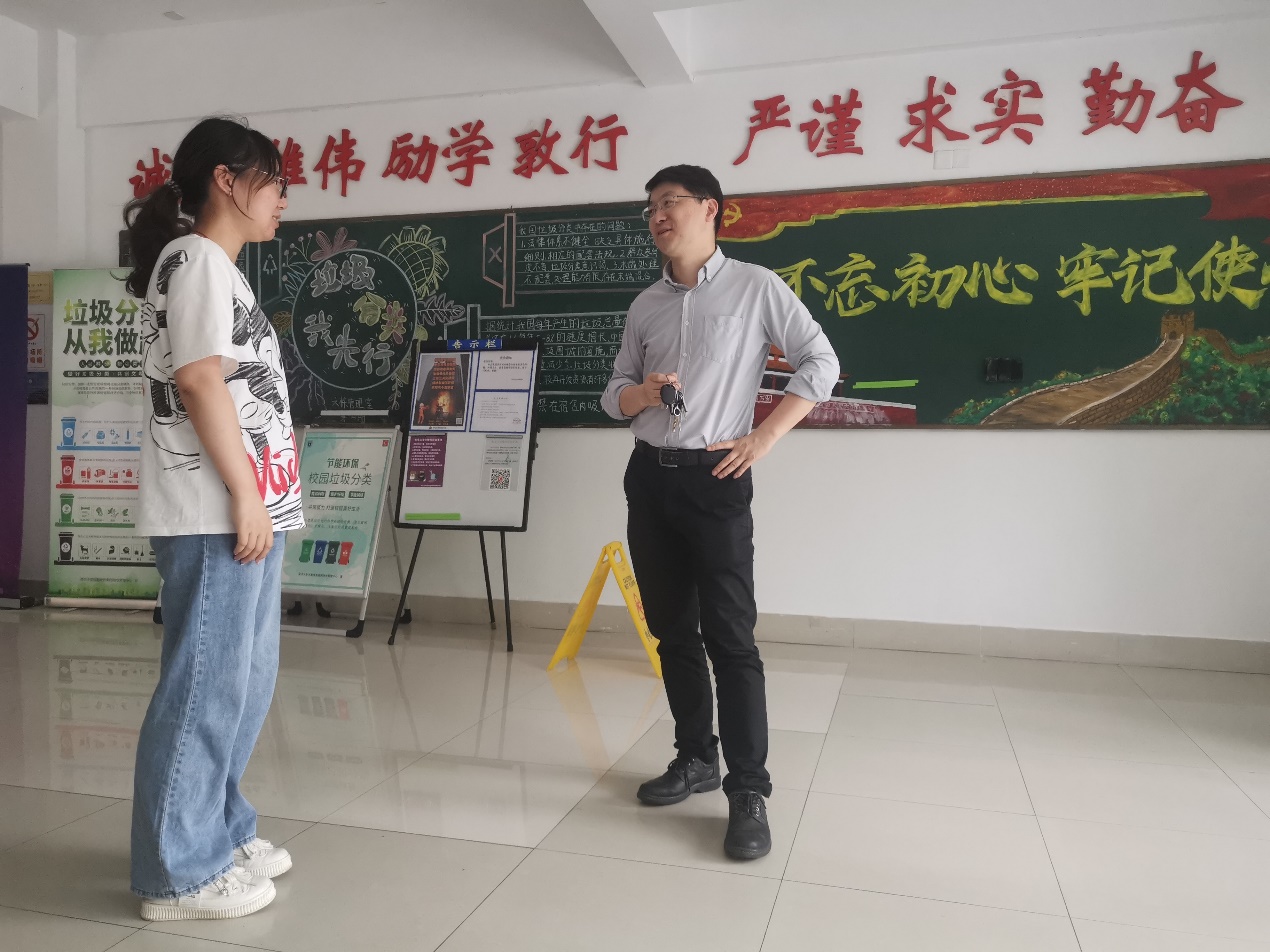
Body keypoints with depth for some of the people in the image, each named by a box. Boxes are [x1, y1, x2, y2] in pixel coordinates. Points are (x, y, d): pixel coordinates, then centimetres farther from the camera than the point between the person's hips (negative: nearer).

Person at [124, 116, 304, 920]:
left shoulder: (218, 267, 22)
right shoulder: (196, 257, -7)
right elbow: (197, 380, -17)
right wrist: (244, 494, -16)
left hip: (250, 509, 10)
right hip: (216, 514, -10)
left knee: (245, 678, 16)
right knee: (206, 684, -3)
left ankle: (217, 832, 29)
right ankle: (178, 871, 10)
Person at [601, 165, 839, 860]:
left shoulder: (755, 288, 0)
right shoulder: (645, 307, 14)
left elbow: (820, 364, -3)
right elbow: (615, 397, 17)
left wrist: (763, 440, -10)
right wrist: (641, 392, -7)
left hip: (714, 479, -6)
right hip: (648, 478, 6)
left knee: (730, 635, -8)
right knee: (671, 629, 11)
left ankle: (749, 793, -1)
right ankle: (696, 757, 26)